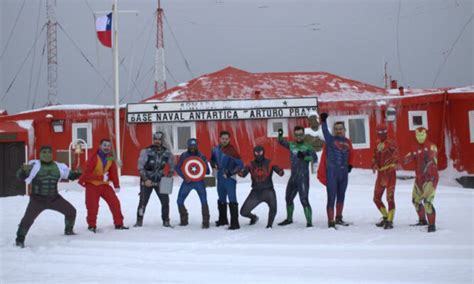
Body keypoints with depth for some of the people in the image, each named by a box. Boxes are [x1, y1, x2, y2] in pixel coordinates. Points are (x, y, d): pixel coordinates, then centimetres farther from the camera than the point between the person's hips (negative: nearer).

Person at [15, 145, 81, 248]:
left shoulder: (58, 166, 3)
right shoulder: (34, 165, -11)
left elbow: (71, 175, 13)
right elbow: (21, 177, -17)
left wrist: (78, 173, -9)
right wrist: (23, 170, -40)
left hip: (54, 198, 4)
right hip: (37, 199, -4)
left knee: (71, 211, 7)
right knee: (28, 218, -20)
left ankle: (68, 230, 32)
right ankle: (20, 239, -2)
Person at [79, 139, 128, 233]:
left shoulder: (110, 159, -1)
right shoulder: (94, 158, -19)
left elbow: (113, 172, 0)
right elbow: (87, 172, -24)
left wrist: (117, 185, -9)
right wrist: (101, 177, -33)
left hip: (104, 184, 5)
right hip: (92, 185, -5)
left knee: (115, 202, -1)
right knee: (92, 206, -8)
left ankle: (118, 224, 9)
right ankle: (92, 225, 11)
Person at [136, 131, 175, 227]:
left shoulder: (167, 152, -2)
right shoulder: (146, 151, -12)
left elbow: (172, 166, 11)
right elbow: (140, 166, -11)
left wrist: (168, 177, -2)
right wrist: (145, 179, -17)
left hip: (160, 180, 3)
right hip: (146, 180, -3)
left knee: (165, 201, -2)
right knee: (143, 201, -5)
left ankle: (166, 221, 11)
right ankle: (139, 221, 9)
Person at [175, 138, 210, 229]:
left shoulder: (201, 156, 0)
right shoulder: (184, 156, 1)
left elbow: (207, 171, 2)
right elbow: (177, 168, -1)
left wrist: (202, 170, -20)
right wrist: (184, 177, -16)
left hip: (199, 181, -1)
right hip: (187, 181, 1)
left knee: (204, 201, -10)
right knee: (180, 201, 3)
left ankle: (205, 222, -2)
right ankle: (184, 220, 19)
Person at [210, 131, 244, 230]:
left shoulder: (232, 151, -18)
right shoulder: (216, 149, 3)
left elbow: (240, 165, -20)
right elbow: (212, 159, 24)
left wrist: (230, 173, -20)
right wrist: (213, 166, 5)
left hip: (229, 178, -7)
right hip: (220, 178, 7)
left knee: (232, 201, -11)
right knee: (221, 200, 20)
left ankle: (235, 223, -9)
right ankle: (223, 219, 37)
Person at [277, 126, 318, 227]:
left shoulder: (307, 146, -6)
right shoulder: (291, 145, 9)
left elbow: (315, 159, -14)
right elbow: (281, 142, 23)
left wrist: (304, 157, -29)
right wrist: (280, 135, 2)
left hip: (303, 177, -7)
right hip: (293, 177, 7)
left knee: (304, 200, -16)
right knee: (288, 198, 20)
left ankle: (309, 222, -12)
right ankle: (289, 219, 39)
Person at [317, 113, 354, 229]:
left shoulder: (348, 142, 11)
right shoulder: (330, 139, -3)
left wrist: (349, 164, 16)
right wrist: (323, 122, -31)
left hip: (344, 173, 6)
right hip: (332, 173, -6)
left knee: (341, 197, 18)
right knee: (331, 198, -7)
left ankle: (338, 219, 34)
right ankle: (331, 222, -3)